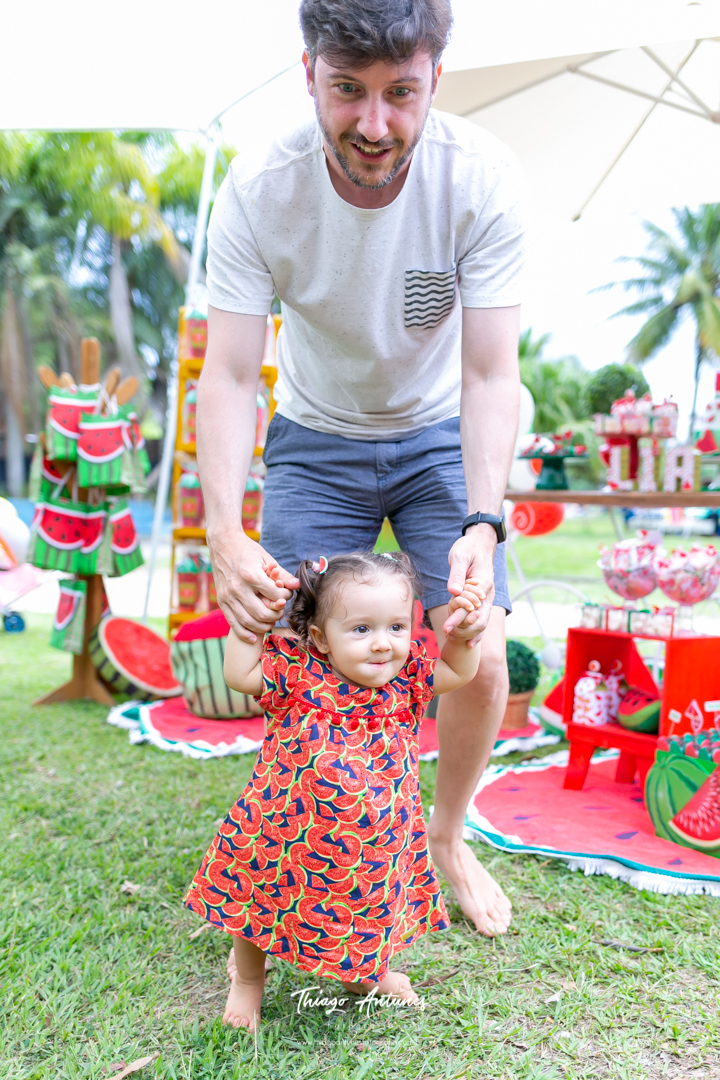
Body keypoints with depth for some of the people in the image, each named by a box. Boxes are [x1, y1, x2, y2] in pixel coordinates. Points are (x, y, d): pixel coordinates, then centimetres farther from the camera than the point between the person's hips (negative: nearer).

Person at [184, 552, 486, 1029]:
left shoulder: (407, 679, -9)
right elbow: (239, 673, -13)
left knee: (370, 905, 22)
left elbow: (458, 672, 2)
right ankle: (248, 981, 46)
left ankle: (366, 974, 54)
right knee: (258, 900, 16)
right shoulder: (297, 674, -17)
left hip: (374, 845, 2)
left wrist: (465, 631, -16)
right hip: (288, 831, -2)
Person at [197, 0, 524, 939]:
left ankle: (447, 834, 20)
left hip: (440, 435, 0)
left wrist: (481, 523, -38)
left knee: (481, 661, -9)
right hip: (316, 440, 1)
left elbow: (490, 377, -24)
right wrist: (225, 534, -39)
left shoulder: (483, 177, -24)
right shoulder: (257, 192, -23)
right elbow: (229, 376, -24)